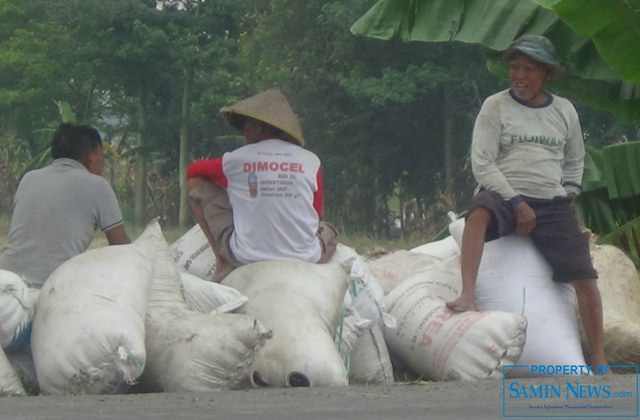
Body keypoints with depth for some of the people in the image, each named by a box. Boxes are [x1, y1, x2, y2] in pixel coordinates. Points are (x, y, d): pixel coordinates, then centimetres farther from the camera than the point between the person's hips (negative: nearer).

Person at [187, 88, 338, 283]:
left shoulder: (237, 159, -1)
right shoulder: (311, 161, 1)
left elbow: (193, 170, 19)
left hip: (245, 257, -2)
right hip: (303, 259, 2)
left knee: (196, 184, 14)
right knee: (328, 232, 40)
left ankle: (222, 264, 9)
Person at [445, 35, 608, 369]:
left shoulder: (564, 111, 15)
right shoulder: (495, 106, 3)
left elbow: (574, 161, 30)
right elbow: (481, 162, -5)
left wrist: (569, 193, 12)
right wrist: (516, 203, -14)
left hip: (552, 205, 3)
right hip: (504, 195, -3)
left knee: (584, 276, -12)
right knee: (480, 210, -40)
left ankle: (599, 359, -2)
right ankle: (468, 295, -47)